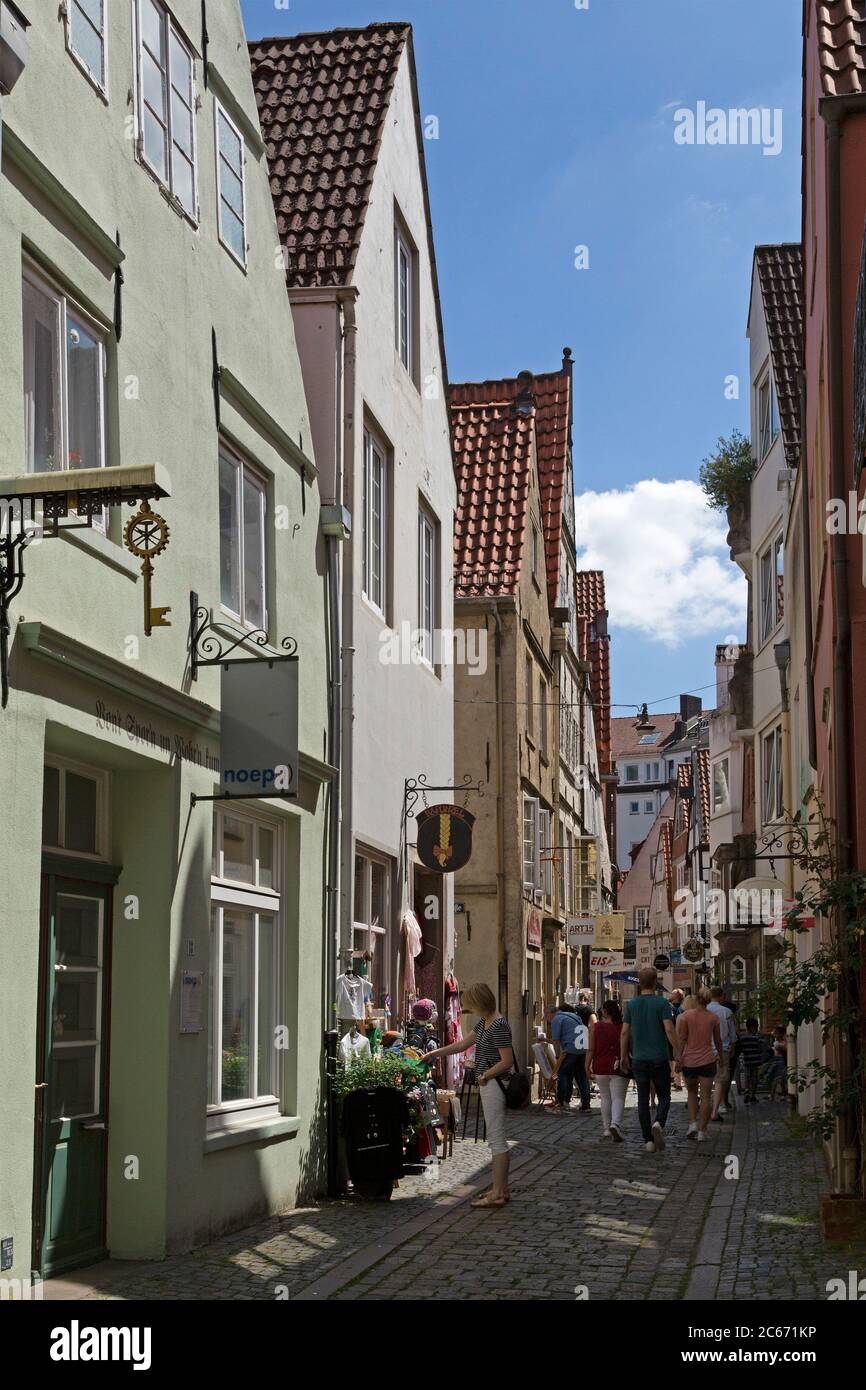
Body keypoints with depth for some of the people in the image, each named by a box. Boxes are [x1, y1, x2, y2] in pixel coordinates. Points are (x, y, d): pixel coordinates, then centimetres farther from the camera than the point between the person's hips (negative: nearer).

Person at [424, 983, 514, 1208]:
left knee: (496, 1138, -6)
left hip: (494, 1085, -10)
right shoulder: (484, 1022, 12)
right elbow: (462, 1045, 22)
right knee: (496, 1137, 13)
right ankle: (502, 1189, 19)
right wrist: (434, 1054, 24)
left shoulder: (499, 1026, -19)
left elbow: (507, 1061, -21)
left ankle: (497, 1194, -3)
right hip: (489, 1086, 10)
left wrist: (484, 1076, -11)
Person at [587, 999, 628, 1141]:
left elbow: (591, 1049, -3)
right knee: (618, 1098, 0)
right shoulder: (624, 1027, -3)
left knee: (605, 1098, 15)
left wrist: (587, 1065, 5)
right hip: (619, 1069, -1)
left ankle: (607, 1128, 20)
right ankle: (615, 1124, -22)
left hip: (600, 1067, 1)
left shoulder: (595, 1027, -3)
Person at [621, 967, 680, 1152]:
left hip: (639, 1059, 3)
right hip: (660, 1059, -3)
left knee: (643, 1100, 8)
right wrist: (677, 1052, -6)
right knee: (664, 1096, 10)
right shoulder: (662, 1003, -7)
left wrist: (623, 1057, 12)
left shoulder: (631, 1004, 3)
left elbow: (625, 1033, 4)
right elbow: (669, 1030, -15)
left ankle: (648, 1140, 7)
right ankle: (658, 1123, -18)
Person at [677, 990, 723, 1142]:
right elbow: (718, 1041, 10)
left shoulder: (686, 1016, -6)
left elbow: (682, 1039, -8)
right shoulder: (713, 1018, -1)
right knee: (705, 1096, 5)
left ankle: (692, 1123, 6)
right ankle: (702, 1131, 3)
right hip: (707, 1060, 0)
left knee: (692, 1092, 20)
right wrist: (721, 1056, 25)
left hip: (689, 1060, 0)